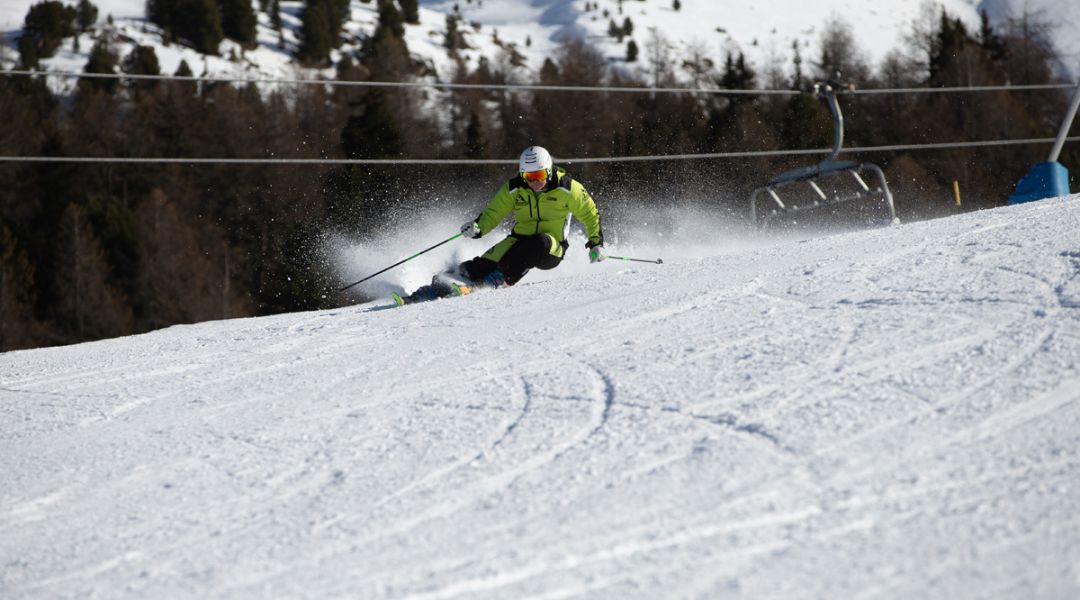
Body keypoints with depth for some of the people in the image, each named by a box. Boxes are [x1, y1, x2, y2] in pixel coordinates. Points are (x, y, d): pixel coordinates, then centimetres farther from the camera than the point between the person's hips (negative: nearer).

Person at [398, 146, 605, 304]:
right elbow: (494, 212, 3)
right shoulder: (514, 189, -2)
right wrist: (478, 227, -17)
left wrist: (596, 242, -5)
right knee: (487, 262, -23)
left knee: (538, 242, -38)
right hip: (520, 240, 2)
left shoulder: (566, 188, -10)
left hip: (552, 250, -2)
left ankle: (500, 279, -36)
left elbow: (589, 213, 1)